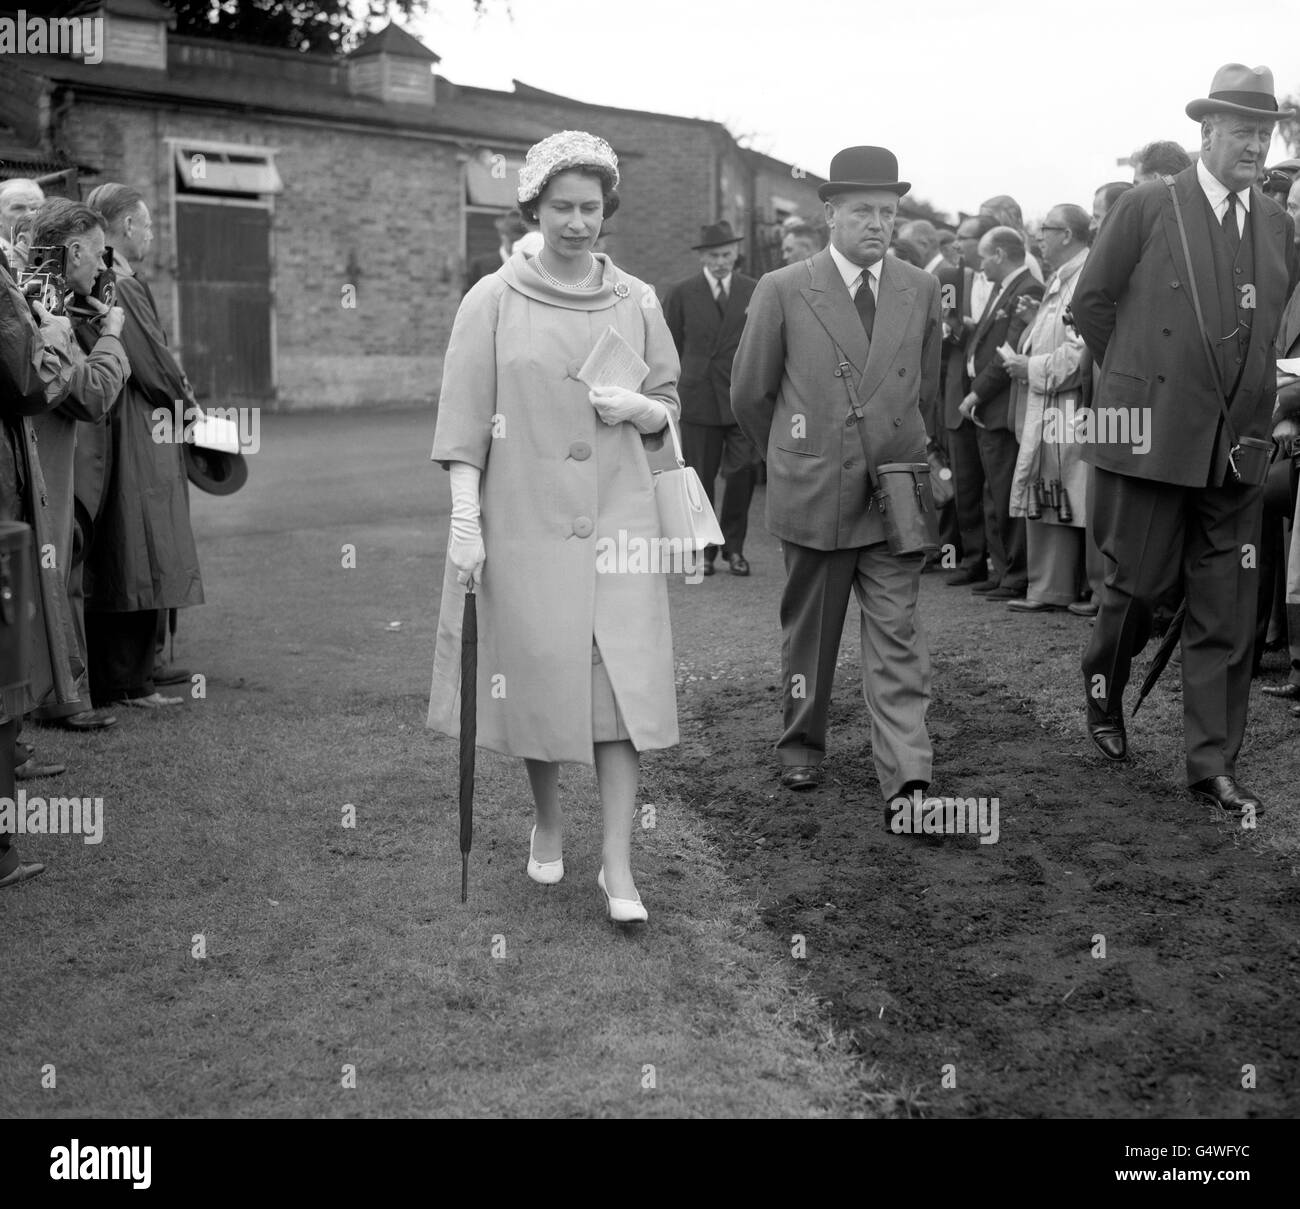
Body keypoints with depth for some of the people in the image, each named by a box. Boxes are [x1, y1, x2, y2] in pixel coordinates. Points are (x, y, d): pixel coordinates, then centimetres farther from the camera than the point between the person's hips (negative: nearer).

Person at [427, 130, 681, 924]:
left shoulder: (637, 301, 7)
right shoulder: (493, 301, 0)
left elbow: (669, 406, 15)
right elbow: (466, 419, -3)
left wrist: (637, 408, -8)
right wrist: (465, 521, -11)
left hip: (617, 515, 1)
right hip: (524, 517, -1)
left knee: (623, 679, -4)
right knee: (538, 674, 6)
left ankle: (619, 862, 1)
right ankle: (549, 820, 30)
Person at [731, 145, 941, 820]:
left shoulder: (921, 291, 5)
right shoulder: (782, 291, -4)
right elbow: (749, 394, 4)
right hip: (813, 493, -1)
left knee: (897, 636, -3)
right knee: (808, 630, 12)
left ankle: (908, 778, -5)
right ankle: (801, 744, 29)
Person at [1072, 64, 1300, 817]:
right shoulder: (1147, 209, -4)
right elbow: (1091, 303, 2)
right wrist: (1137, 377, 6)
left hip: (1238, 446, 4)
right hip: (1153, 436, -4)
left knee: (1228, 615, 4)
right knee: (1139, 584, 5)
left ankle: (1214, 766, 12)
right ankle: (1104, 690, 35)